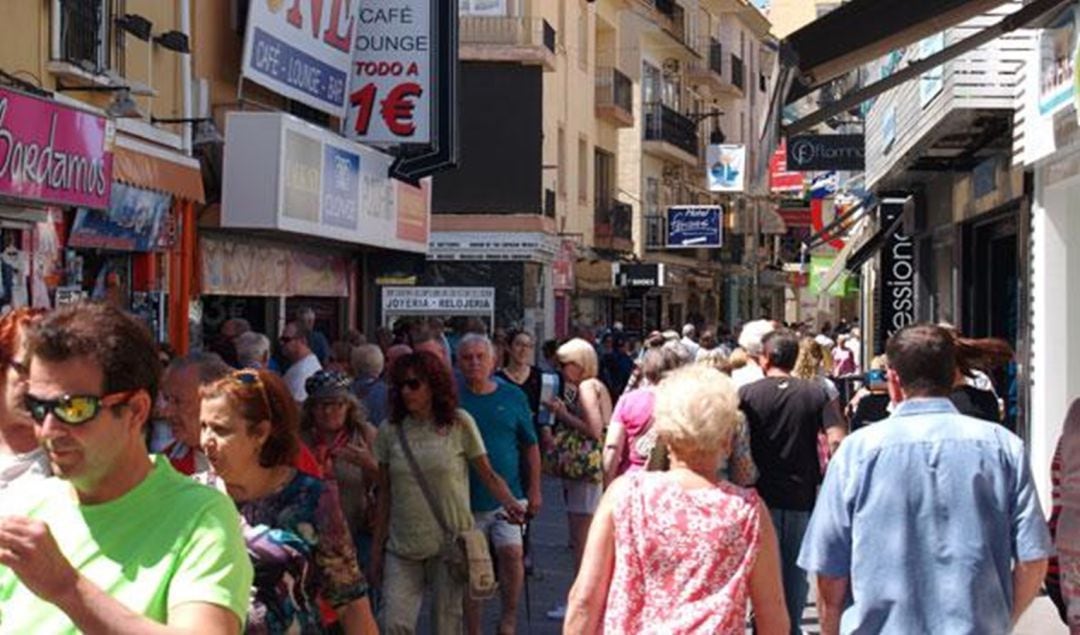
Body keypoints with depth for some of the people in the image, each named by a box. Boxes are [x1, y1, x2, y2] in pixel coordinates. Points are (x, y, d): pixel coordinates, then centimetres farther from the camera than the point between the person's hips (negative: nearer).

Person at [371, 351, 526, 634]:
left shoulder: (459, 423, -2)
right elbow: (384, 495, 9)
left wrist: (509, 502, -21)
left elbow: (488, 475, 0)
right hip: (403, 547, 2)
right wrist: (376, 550, 10)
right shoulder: (390, 431, 4)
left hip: (450, 544, -2)